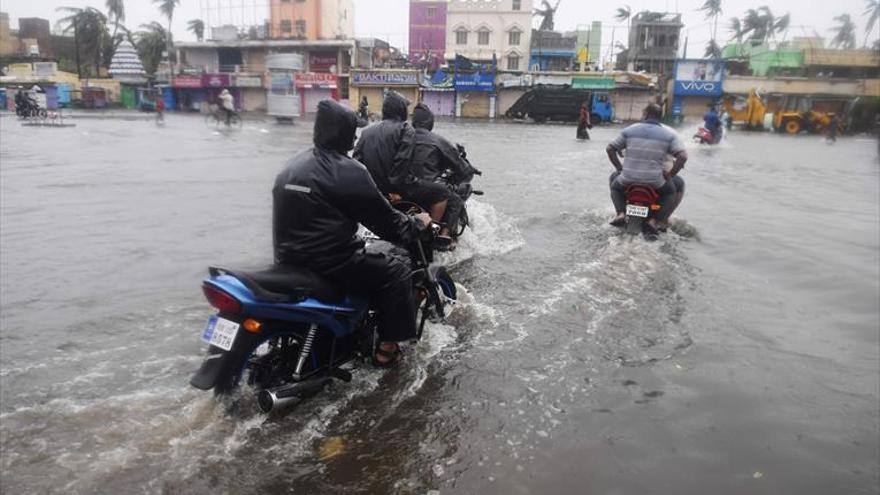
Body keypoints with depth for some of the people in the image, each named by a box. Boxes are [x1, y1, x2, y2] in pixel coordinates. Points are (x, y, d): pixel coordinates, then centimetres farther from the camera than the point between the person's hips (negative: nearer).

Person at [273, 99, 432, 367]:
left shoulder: (293, 164, 10)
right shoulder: (349, 171, -15)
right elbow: (384, 220, -10)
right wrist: (417, 223, 8)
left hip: (288, 259, 9)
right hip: (328, 263, -9)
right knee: (397, 272, 4)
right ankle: (387, 347, 9)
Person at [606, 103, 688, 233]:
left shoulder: (629, 130, 5)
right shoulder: (669, 133, 3)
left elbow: (610, 149, 6)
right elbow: (683, 156, -8)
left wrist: (620, 168, 15)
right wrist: (670, 175, 3)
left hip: (628, 180, 1)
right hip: (655, 183, -1)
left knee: (615, 181, 35)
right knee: (678, 185, 27)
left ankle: (621, 213, 11)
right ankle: (658, 220, 11)